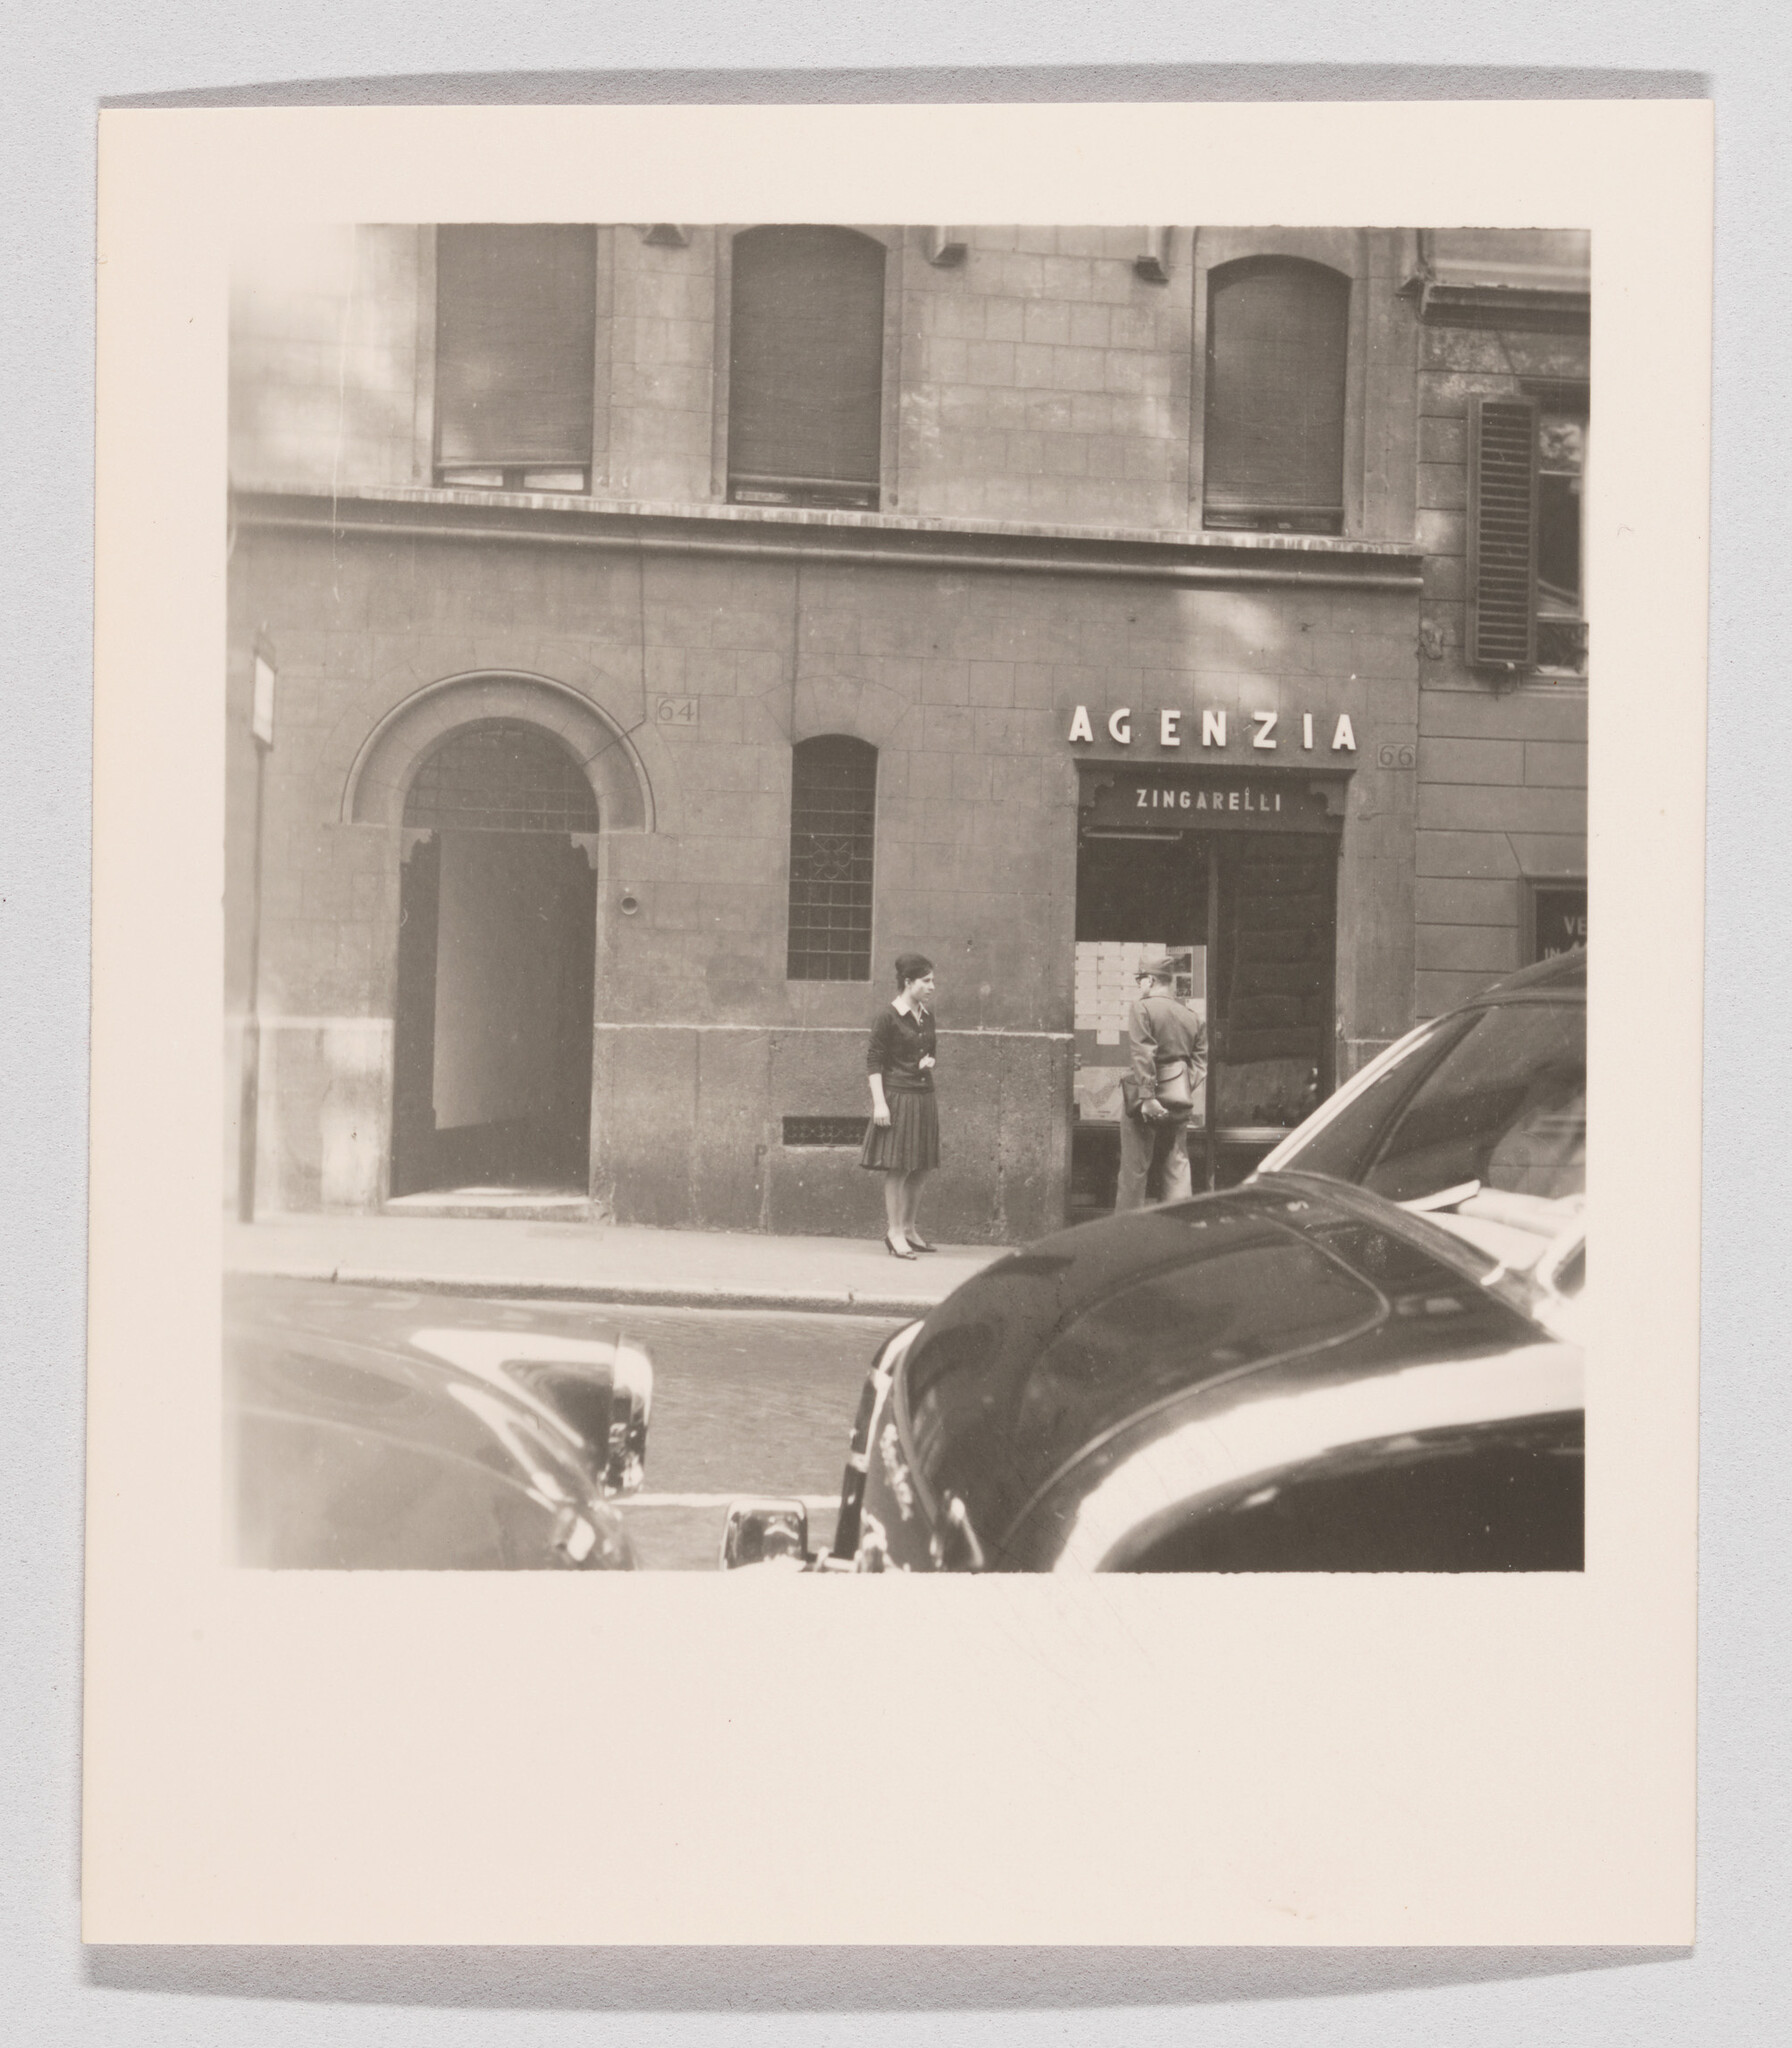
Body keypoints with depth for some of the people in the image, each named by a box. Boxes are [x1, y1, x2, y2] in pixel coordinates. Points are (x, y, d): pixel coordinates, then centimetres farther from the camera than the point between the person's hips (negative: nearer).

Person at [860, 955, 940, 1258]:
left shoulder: (927, 1016, 10)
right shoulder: (889, 1018, -11)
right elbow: (873, 1061, -10)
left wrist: (930, 1061, 2)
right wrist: (879, 1102, -16)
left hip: (923, 1098, 7)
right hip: (897, 1096, -7)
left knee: (921, 1167, 10)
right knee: (898, 1167, -4)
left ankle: (908, 1228, 22)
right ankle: (893, 1231, 4)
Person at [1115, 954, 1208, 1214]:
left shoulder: (1142, 1009, -8)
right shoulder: (1190, 1015, 11)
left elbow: (1143, 1056, -18)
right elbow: (1201, 1060, 7)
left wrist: (1146, 1098, -21)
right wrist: (1184, 1088, 5)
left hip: (1148, 1103, -6)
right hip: (1180, 1101, 6)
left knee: (1134, 1169, 2)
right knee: (1177, 1167, 11)